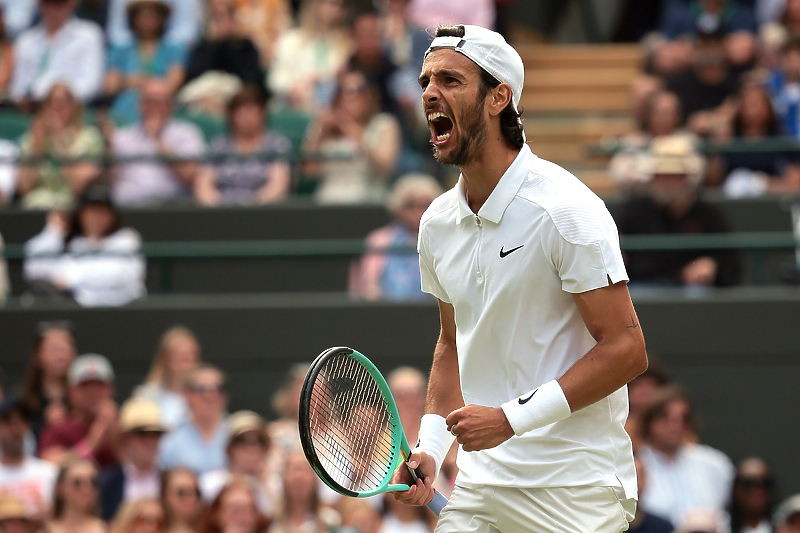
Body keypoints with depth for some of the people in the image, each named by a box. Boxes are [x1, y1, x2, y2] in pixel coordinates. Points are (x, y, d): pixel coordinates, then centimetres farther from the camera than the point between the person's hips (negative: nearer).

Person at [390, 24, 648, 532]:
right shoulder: (438, 223, 9)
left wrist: (511, 418, -20)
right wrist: (429, 448, 5)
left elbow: (626, 349, -15)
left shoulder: (564, 209, -13)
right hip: (479, 486, 6)